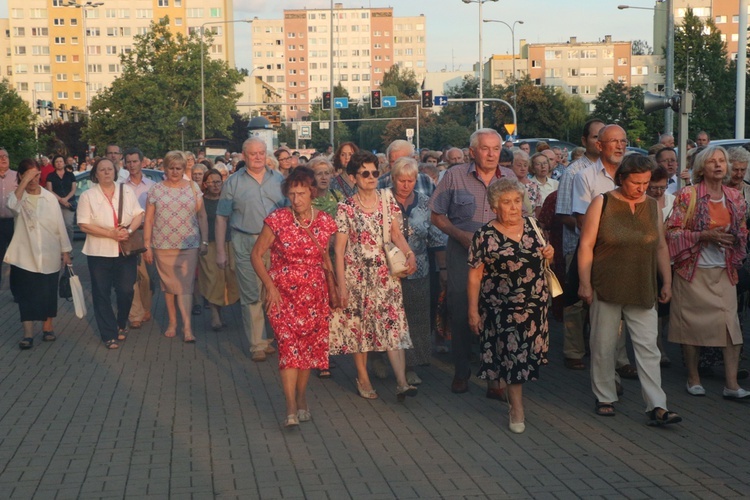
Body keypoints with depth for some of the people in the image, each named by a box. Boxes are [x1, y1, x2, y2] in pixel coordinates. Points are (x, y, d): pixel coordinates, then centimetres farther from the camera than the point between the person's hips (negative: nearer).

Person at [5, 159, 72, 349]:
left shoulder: (50, 197, 2)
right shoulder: (18, 196, -2)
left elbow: (60, 225, 5)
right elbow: (11, 205, -28)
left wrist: (66, 251, 5)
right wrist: (24, 182, -30)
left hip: (49, 255, 1)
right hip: (25, 255, -1)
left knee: (48, 293, 9)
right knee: (26, 295, -1)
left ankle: (48, 327, 26)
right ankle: (28, 334, 4)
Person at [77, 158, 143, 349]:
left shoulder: (126, 191, 6)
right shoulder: (88, 196, -3)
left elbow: (139, 215, 5)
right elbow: (84, 225, -8)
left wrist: (129, 230, -15)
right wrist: (110, 233, -16)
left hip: (126, 251, 2)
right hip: (100, 253, -2)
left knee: (126, 291, 1)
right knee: (102, 294, 2)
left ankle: (121, 324, 27)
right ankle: (109, 335, 12)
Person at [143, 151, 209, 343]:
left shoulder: (193, 188, 4)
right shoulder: (156, 190, 4)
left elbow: (202, 216, 6)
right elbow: (148, 220, 5)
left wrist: (204, 241, 1)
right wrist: (147, 245, 0)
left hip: (188, 245, -1)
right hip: (162, 246, 1)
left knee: (185, 285, -8)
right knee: (168, 284, 8)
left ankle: (187, 326, -10)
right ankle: (172, 322, 20)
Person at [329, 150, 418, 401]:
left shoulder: (387, 200, 5)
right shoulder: (346, 208, -5)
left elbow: (396, 234, 3)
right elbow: (339, 248, -4)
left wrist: (409, 253, -16)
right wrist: (341, 283, -8)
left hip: (385, 272, 2)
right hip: (357, 274, -2)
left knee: (393, 324, -6)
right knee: (359, 325, 7)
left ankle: (402, 383, -11)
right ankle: (363, 378, 23)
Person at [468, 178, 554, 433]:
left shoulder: (532, 226, 4)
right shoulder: (485, 235, -9)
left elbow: (543, 257, 19)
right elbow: (474, 276, -7)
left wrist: (549, 254, -5)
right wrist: (473, 311, -9)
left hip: (535, 304, 4)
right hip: (502, 308, -4)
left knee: (527, 353, 12)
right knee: (511, 356, 0)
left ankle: (512, 390, 35)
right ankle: (517, 410, 11)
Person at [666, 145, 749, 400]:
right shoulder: (687, 195, -5)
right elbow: (672, 231, -7)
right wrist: (704, 236, -17)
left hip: (724, 271, 3)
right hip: (694, 270, -3)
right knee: (692, 322, 2)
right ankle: (693, 378, 17)